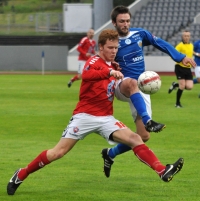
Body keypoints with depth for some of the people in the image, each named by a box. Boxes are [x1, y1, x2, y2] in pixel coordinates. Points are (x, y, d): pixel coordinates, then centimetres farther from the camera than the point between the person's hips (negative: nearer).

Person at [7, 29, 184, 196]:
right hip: (85, 116, -6)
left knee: (135, 139, -13)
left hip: (106, 118, 6)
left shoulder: (112, 67, 14)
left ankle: (163, 171, -21)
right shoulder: (94, 61, -8)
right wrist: (109, 72, -44)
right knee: (57, 153, -7)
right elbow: (86, 75, -32)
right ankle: (21, 175, 8)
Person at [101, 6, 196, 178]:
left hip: (140, 90, 4)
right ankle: (148, 121, -57)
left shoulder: (140, 34, 5)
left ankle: (110, 154, 19)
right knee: (132, 83, -45)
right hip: (121, 86, -4)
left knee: (143, 137, -5)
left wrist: (180, 57, 3)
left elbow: (160, 44, 13)